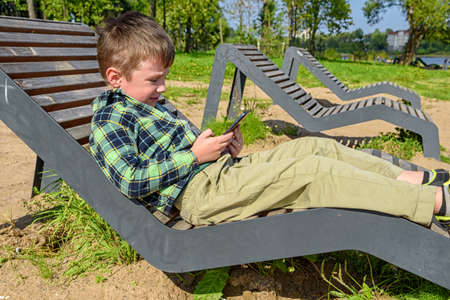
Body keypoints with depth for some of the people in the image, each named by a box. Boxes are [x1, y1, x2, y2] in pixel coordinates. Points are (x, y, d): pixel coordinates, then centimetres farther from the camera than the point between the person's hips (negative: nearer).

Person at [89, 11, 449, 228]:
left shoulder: (151, 105, 22)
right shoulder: (109, 119, -7)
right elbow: (133, 181, -17)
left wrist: (221, 142, 8)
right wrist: (194, 154, -16)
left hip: (222, 167, 10)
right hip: (199, 191, -10)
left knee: (316, 146, 2)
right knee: (311, 171, -22)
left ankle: (408, 178, 7)